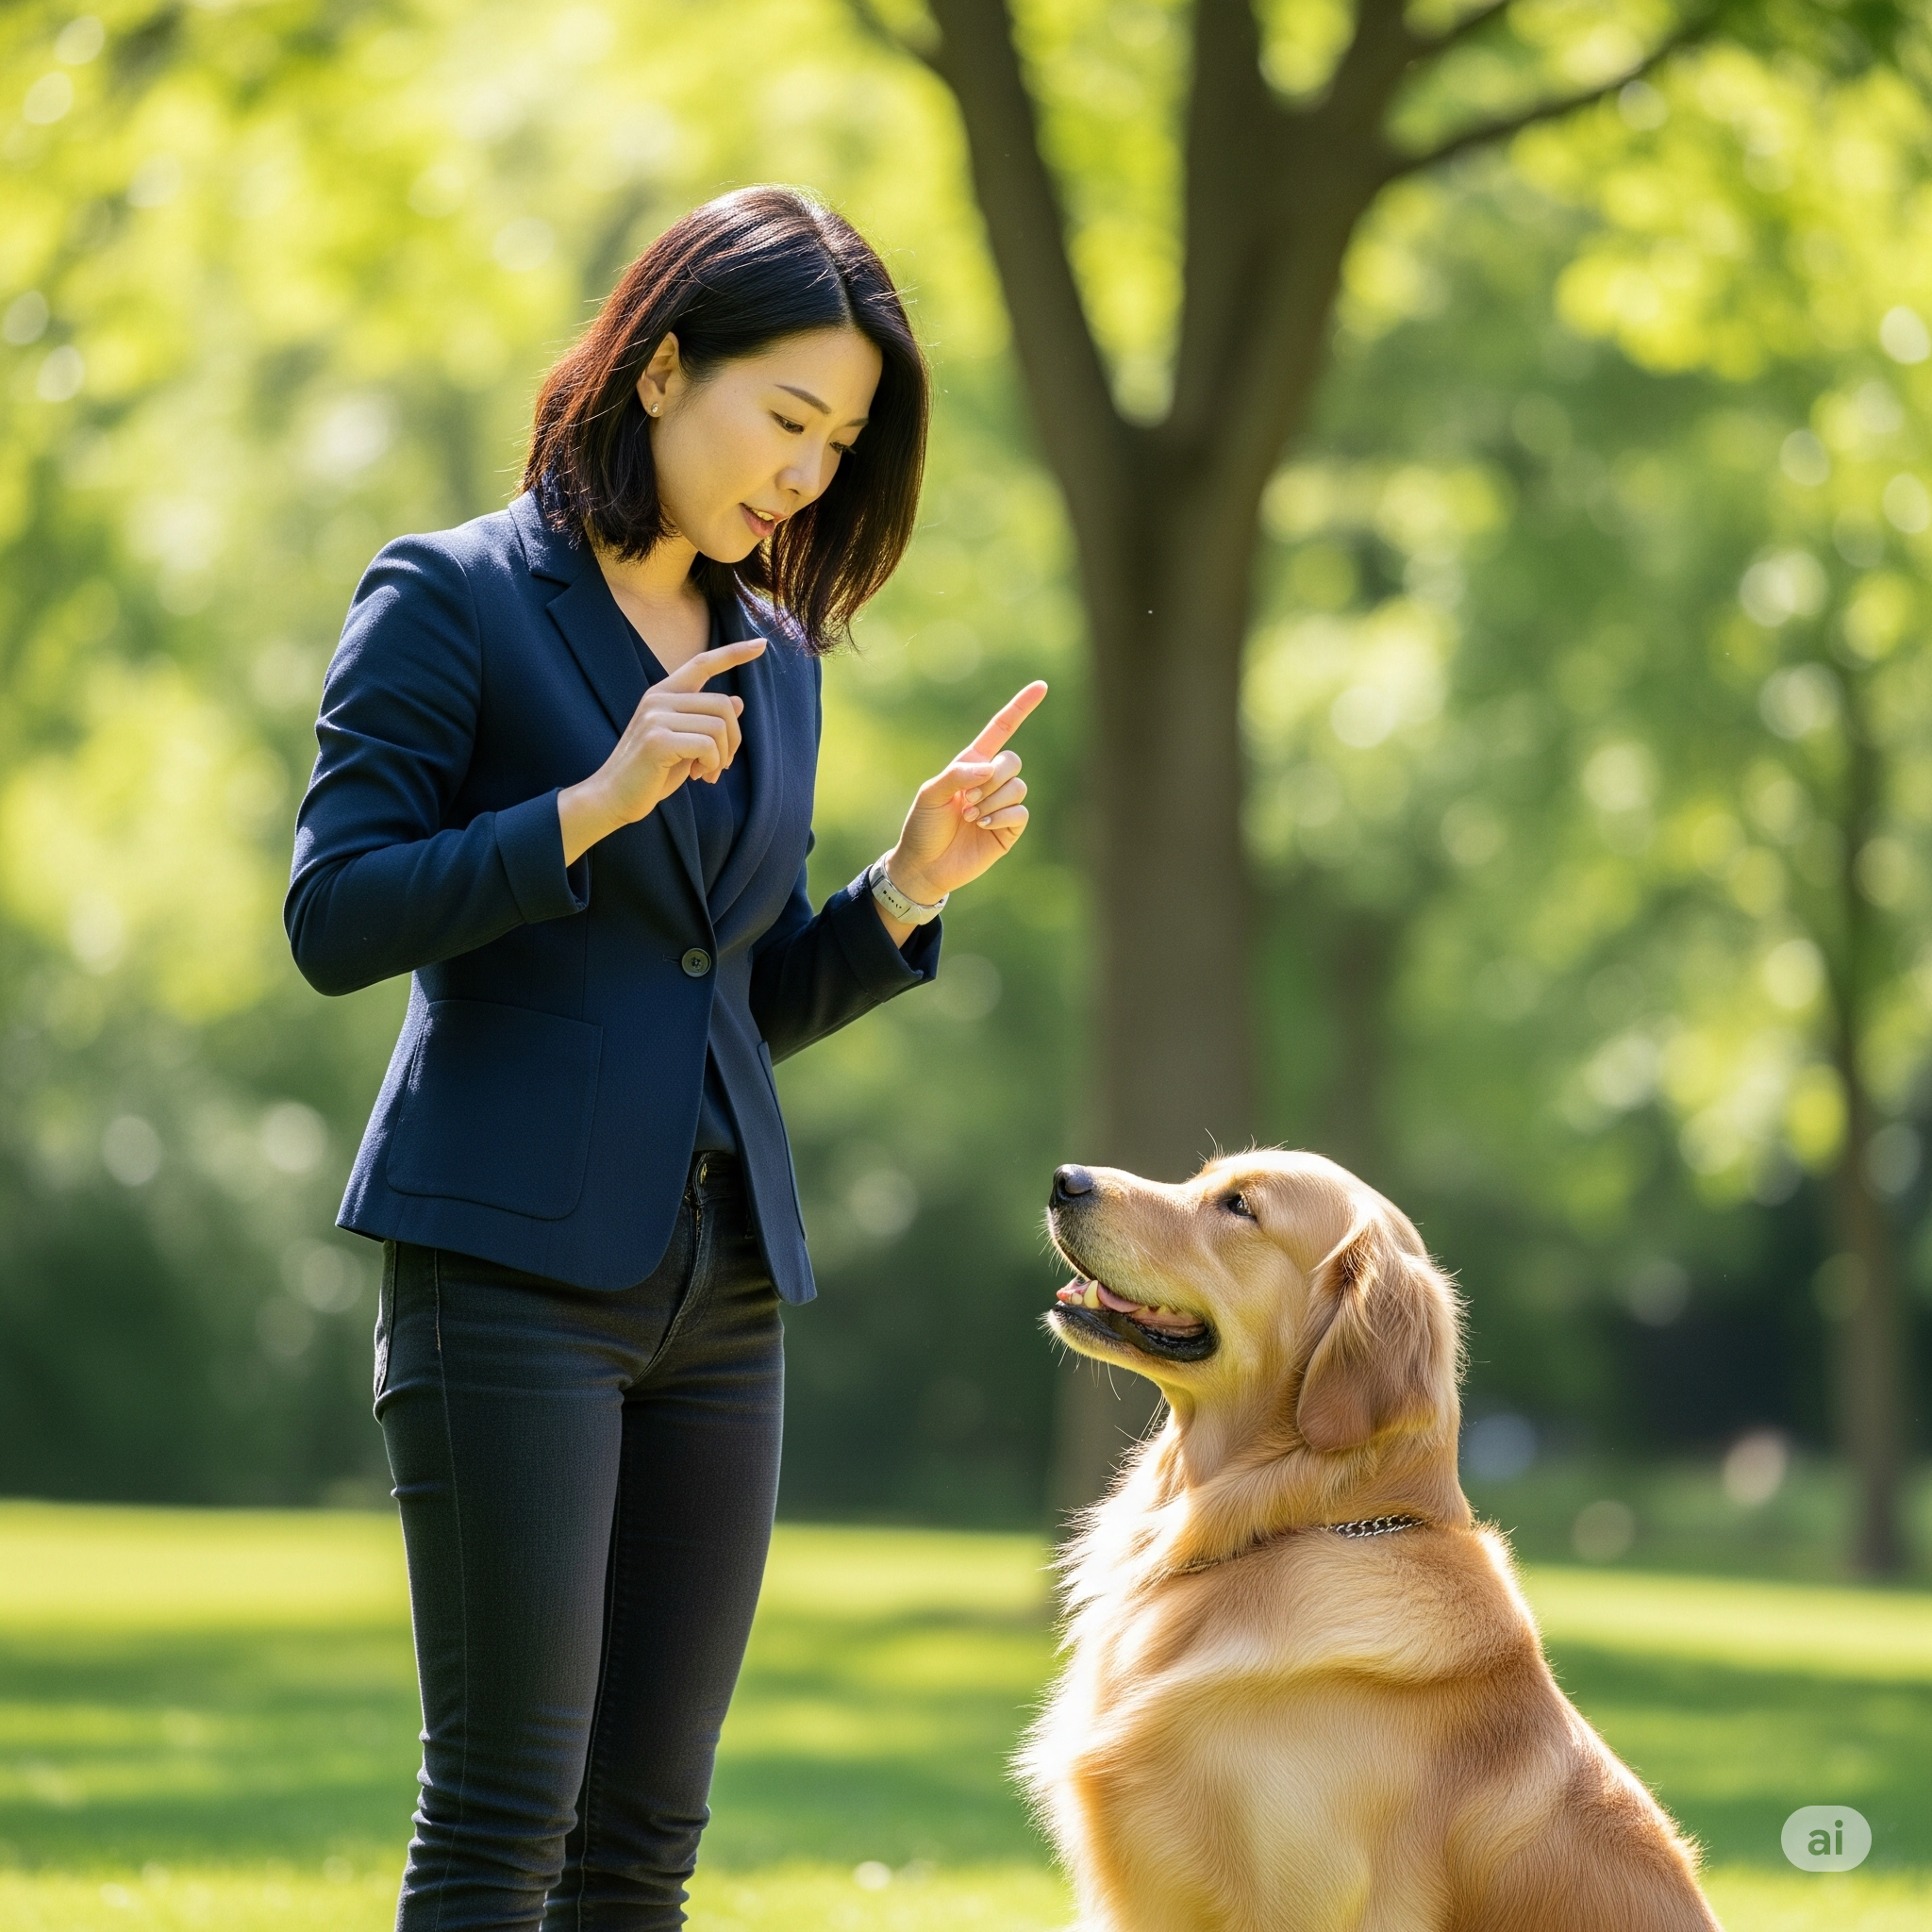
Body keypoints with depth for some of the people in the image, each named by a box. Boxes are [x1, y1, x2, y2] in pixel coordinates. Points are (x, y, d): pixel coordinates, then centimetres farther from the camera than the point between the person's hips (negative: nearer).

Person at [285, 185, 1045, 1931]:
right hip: (511, 1260, -6)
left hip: (722, 1278, 6)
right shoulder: (452, 599, -2)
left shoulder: (773, 655, 16)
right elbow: (334, 919, -9)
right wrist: (594, 806, -18)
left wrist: (912, 885, 3)